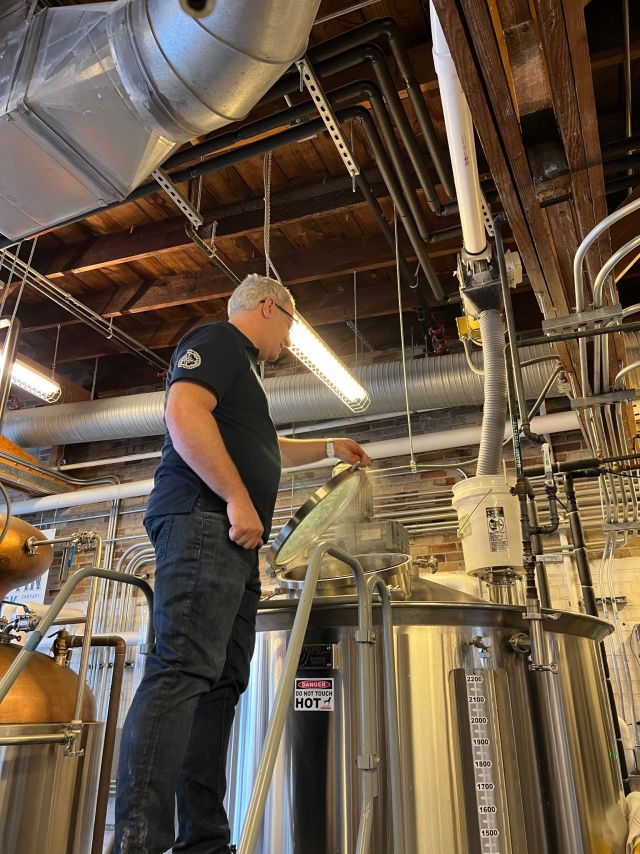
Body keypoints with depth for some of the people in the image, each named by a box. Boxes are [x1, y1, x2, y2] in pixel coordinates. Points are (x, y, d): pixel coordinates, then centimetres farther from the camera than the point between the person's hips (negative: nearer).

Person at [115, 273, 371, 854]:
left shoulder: (243, 370, 33)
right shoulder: (217, 339, 3)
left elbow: (265, 449, 48)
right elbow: (184, 413, -15)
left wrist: (331, 447, 58)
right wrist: (238, 497, -17)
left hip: (236, 542, 10)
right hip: (202, 521, -10)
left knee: (221, 683, 4)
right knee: (183, 670, -19)